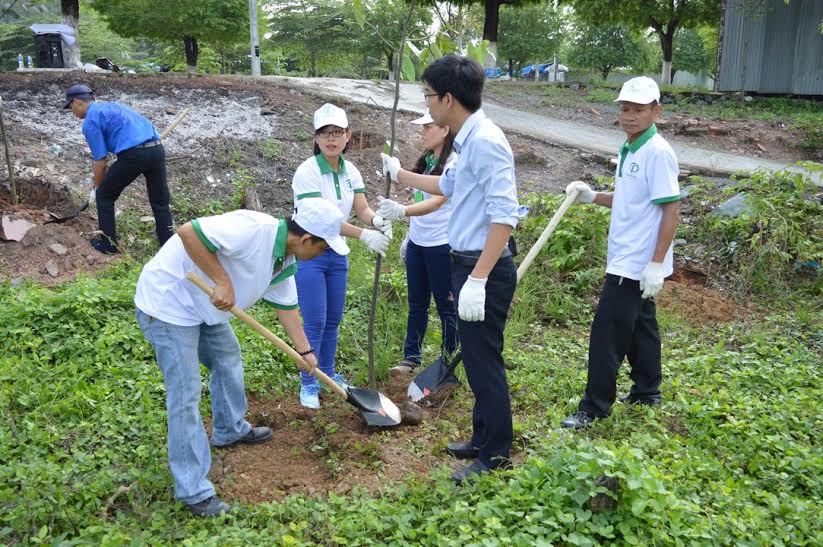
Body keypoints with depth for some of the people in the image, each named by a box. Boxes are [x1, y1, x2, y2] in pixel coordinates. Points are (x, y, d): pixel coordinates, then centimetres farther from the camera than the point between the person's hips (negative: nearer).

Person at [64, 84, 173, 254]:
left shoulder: (90, 121, 3)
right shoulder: (110, 106, 28)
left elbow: (100, 162, 2)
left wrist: (96, 188, 18)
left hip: (133, 155, -7)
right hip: (157, 149, 7)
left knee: (104, 196, 16)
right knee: (160, 203, 15)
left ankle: (108, 244, 23)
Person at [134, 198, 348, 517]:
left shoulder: (285, 261, 1)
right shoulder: (253, 230, -30)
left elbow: (287, 306, 14)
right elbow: (189, 232, -34)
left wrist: (305, 351, 19)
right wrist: (223, 282, -31)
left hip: (204, 303, 10)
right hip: (168, 301, -10)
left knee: (227, 358, 24)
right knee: (185, 395, -7)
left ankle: (230, 430, 47)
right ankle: (193, 490, 3)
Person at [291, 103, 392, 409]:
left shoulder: (350, 171, 2)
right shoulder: (308, 171, -18)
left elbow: (362, 208, -7)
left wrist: (377, 220, -31)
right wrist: (364, 236, -37)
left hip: (337, 253, 6)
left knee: (333, 320, 14)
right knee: (315, 323, -4)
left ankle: (328, 373, 32)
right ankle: (308, 384, 12)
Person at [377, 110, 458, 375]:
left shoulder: (454, 164, -17)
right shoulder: (427, 160, 9)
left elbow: (436, 202, -32)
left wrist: (402, 211, -47)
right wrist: (409, 236, 18)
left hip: (441, 246, -8)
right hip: (417, 243, 8)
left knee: (446, 305, 6)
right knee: (416, 304, 14)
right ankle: (411, 357, 25)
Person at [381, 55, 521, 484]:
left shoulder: (485, 141, -18)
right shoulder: (468, 142, 13)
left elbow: (504, 216, -26)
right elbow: (447, 186, 34)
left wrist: (477, 279, -28)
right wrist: (400, 175, 44)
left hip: (485, 270, -10)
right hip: (469, 266, 10)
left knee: (484, 362, 0)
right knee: (477, 359, 19)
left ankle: (496, 456, 15)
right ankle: (482, 439, 34)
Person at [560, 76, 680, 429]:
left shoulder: (657, 152, -17)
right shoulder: (629, 149, 11)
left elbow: (671, 207, -19)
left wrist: (657, 263, -22)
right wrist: (593, 197, 6)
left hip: (637, 263, -9)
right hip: (626, 259, 9)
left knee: (607, 331, -5)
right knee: (638, 325, 19)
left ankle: (595, 407, 5)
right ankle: (647, 392, 33)